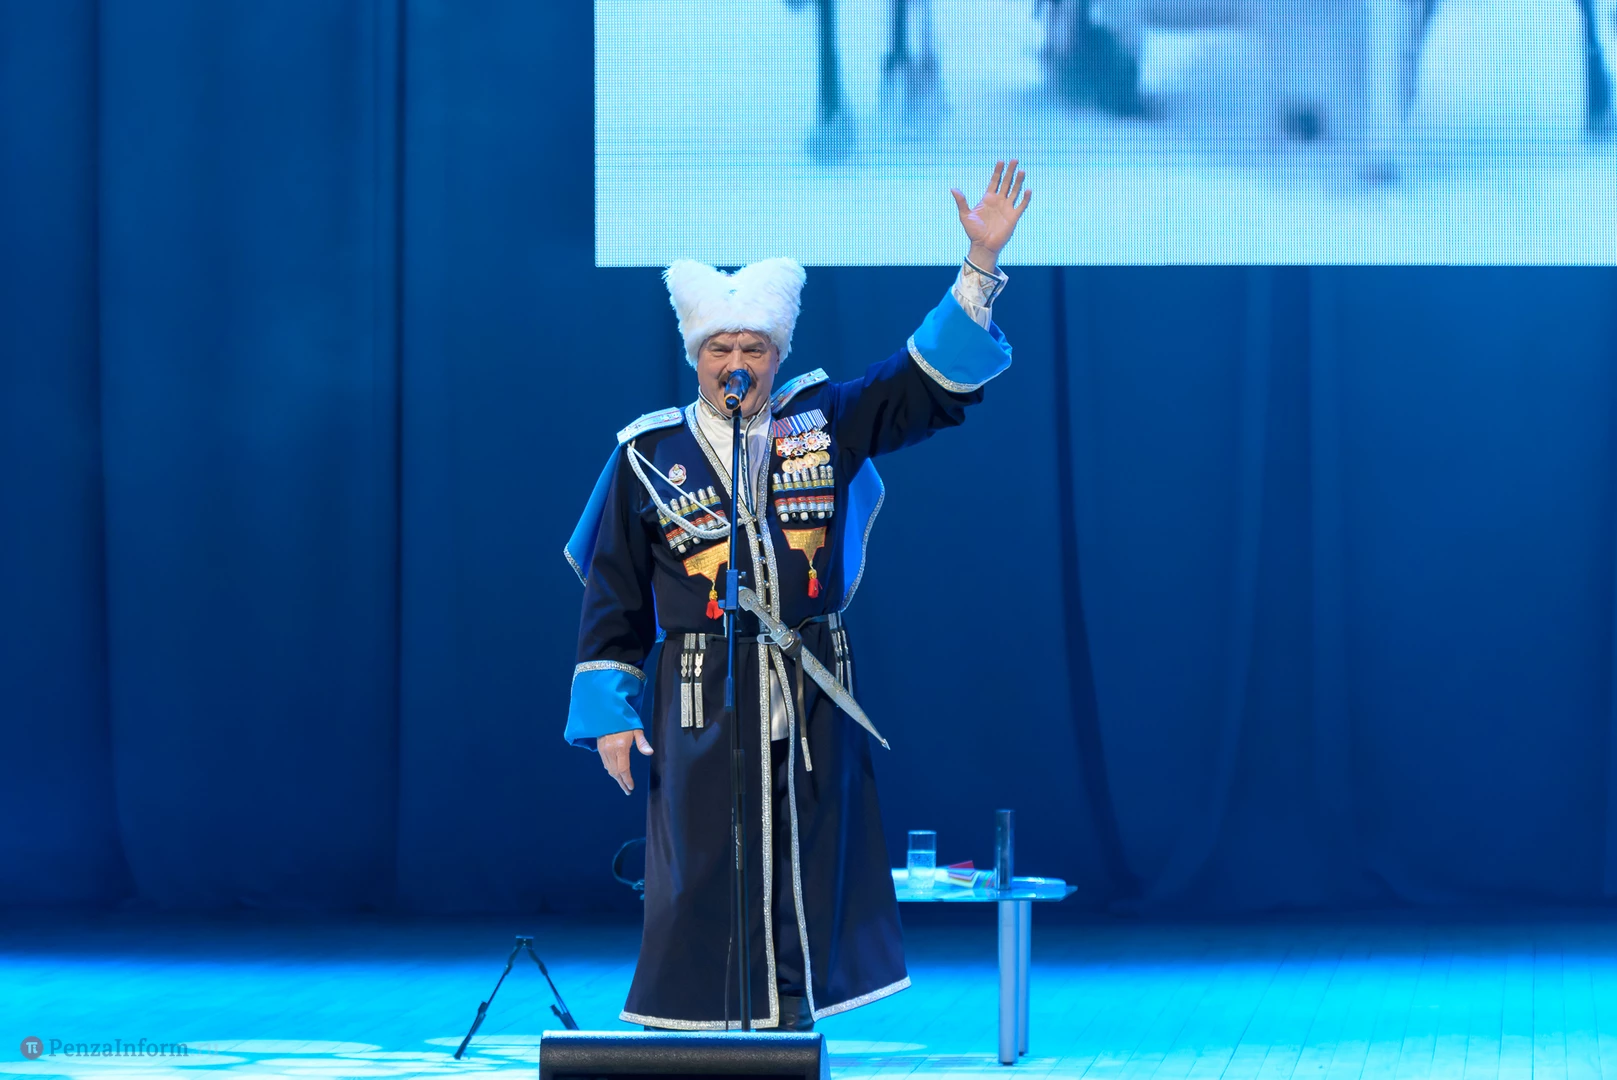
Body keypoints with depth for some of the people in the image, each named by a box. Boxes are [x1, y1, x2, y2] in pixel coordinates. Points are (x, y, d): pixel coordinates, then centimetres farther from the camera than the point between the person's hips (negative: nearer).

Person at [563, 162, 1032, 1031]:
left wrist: (981, 264, -5)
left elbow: (932, 381, 5)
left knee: (802, 888, 4)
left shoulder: (822, 422, 6)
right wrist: (610, 716, -1)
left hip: (811, 699, 2)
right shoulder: (647, 457, 2)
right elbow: (614, 600, 4)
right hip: (701, 705, -2)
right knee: (703, 887, -4)